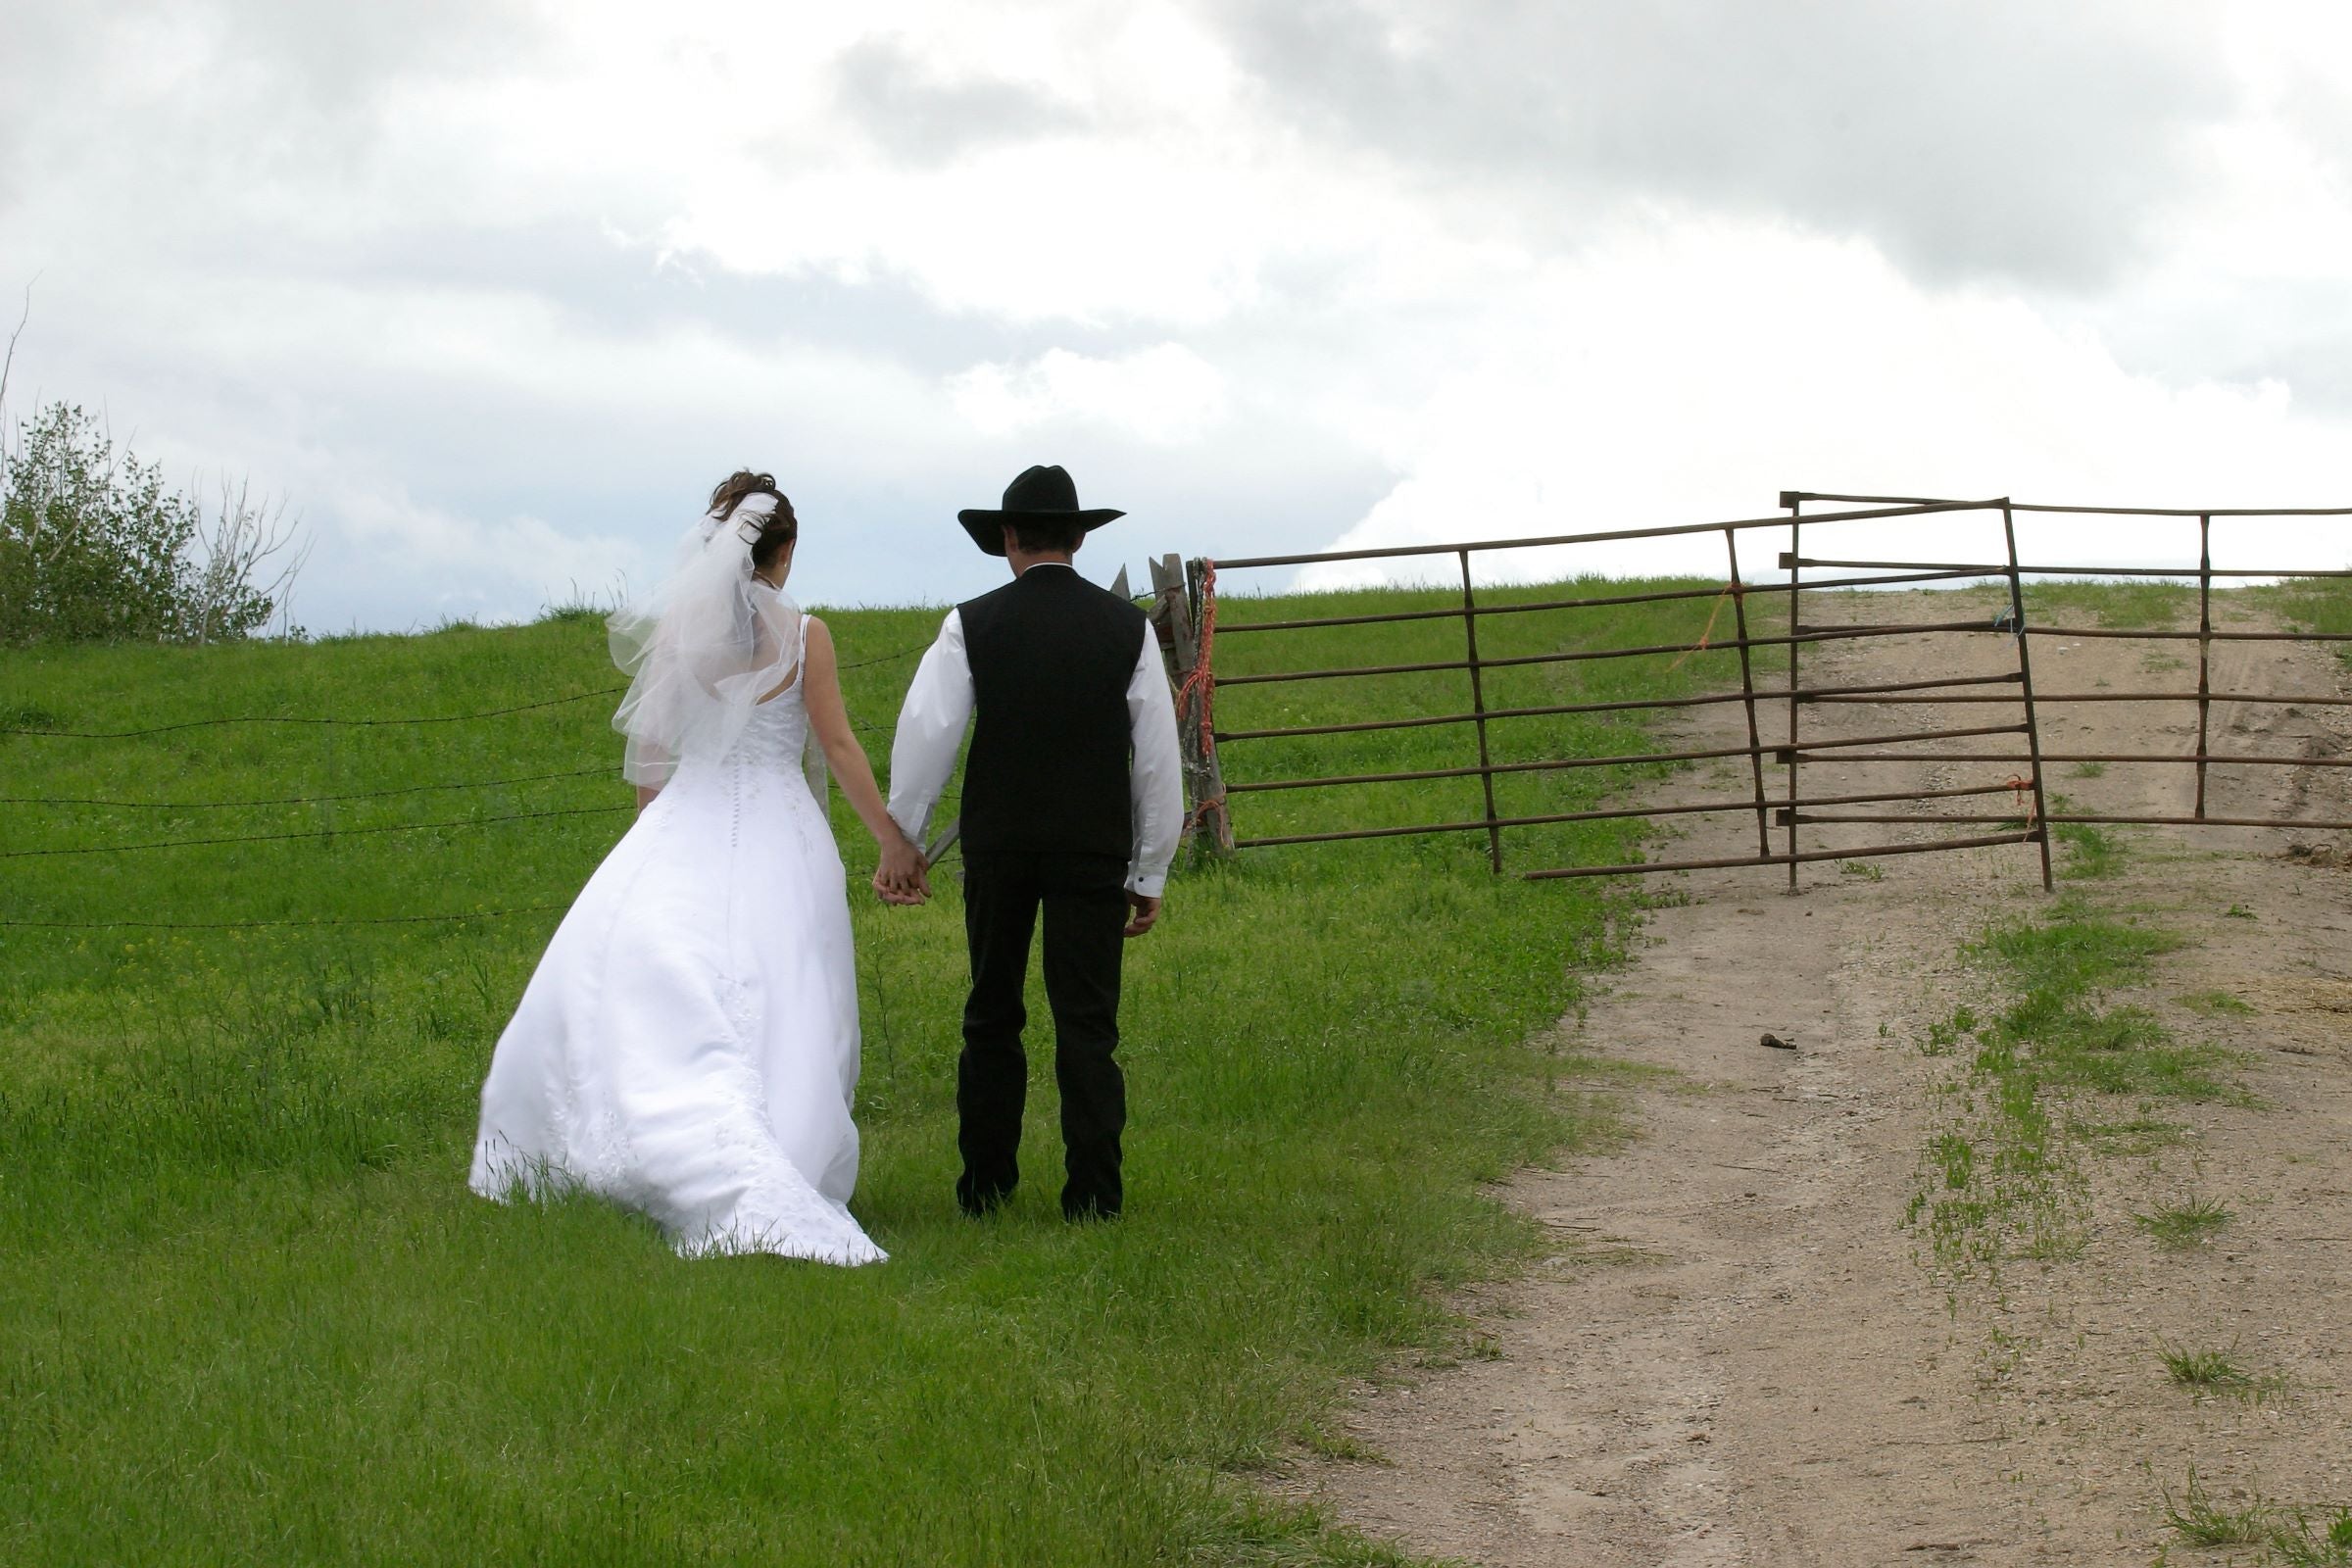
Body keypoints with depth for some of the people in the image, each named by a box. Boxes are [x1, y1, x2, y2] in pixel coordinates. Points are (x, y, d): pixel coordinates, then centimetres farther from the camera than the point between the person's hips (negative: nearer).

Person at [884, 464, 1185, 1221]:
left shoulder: (973, 625, -4)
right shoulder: (1128, 627, 0)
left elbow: (924, 736, -7)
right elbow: (1158, 757, 2)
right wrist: (1150, 874, 9)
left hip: (996, 847, 0)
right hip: (1095, 851, 0)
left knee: (992, 1017, 13)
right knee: (1087, 1024, 2)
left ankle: (984, 1185, 16)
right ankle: (1092, 1194, -2)